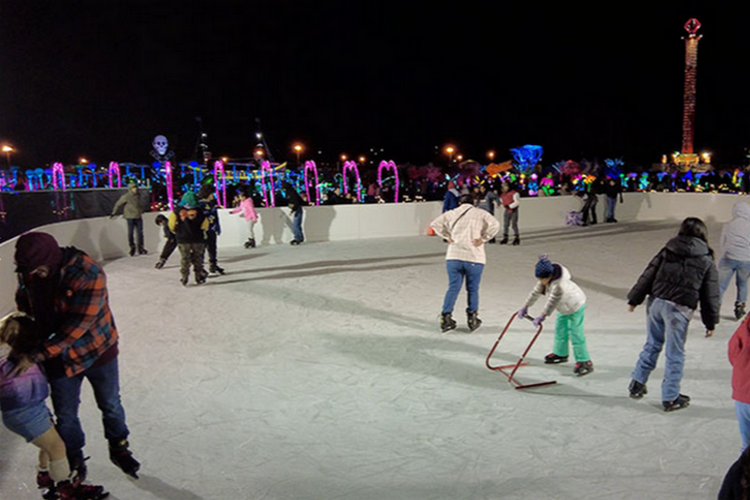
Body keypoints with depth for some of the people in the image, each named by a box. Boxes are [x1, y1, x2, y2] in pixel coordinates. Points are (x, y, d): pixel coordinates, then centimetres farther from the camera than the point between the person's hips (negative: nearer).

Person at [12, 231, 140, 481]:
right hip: (58, 357, 3)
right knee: (65, 415, 15)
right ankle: (74, 460, 40)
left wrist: (36, 356, -28)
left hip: (97, 352, -3)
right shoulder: (28, 272, -12)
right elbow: (24, 306, 7)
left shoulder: (88, 274, -29)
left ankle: (119, 449, 42)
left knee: (111, 406, 16)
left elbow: (77, 325, -30)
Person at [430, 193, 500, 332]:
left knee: (453, 287, 9)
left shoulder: (452, 213, 10)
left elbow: (435, 224, 7)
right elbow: (494, 224, -10)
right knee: (473, 289, 11)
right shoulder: (481, 213, 3)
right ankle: (472, 319, 18)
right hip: (474, 258, -2)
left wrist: (447, 236, 9)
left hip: (453, 257, 2)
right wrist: (483, 239, -3)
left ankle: (446, 317, 8)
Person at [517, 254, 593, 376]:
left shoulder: (559, 284, -40)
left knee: (575, 334, -8)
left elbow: (552, 302, -36)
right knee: (560, 329, 19)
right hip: (564, 307, 9)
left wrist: (542, 316, -32)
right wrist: (525, 307, -8)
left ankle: (585, 362, 1)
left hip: (575, 307, -9)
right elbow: (536, 292, -9)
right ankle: (560, 353, 36)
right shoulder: (546, 277, -15)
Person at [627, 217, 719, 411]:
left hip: (655, 302, 3)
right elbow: (710, 295, 4)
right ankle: (670, 398, 16)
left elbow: (648, 275, 6)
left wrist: (634, 299, 10)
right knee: (675, 354, 7)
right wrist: (710, 322, 11)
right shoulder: (707, 262, 3)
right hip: (678, 309, -3)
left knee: (652, 345, 20)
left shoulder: (667, 251, 7)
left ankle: (637, 383, 24)